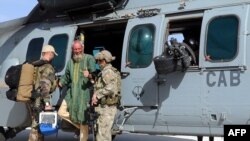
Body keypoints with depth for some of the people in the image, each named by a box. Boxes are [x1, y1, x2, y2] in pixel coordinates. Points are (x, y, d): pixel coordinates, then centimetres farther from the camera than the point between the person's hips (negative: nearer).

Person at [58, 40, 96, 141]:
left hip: (84, 92, -6)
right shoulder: (70, 61, 14)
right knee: (61, 112, 3)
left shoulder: (89, 59, -5)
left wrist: (89, 75, -42)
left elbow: (94, 73, -19)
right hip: (72, 92, 7)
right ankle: (79, 126, 21)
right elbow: (67, 76, 27)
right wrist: (61, 83, 8)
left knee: (83, 118, -2)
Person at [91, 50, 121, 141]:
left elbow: (110, 88, -29)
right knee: (106, 132, 19)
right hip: (108, 106, 11)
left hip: (106, 107, -11)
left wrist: (97, 95, -22)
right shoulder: (112, 71, 18)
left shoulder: (107, 72, -15)